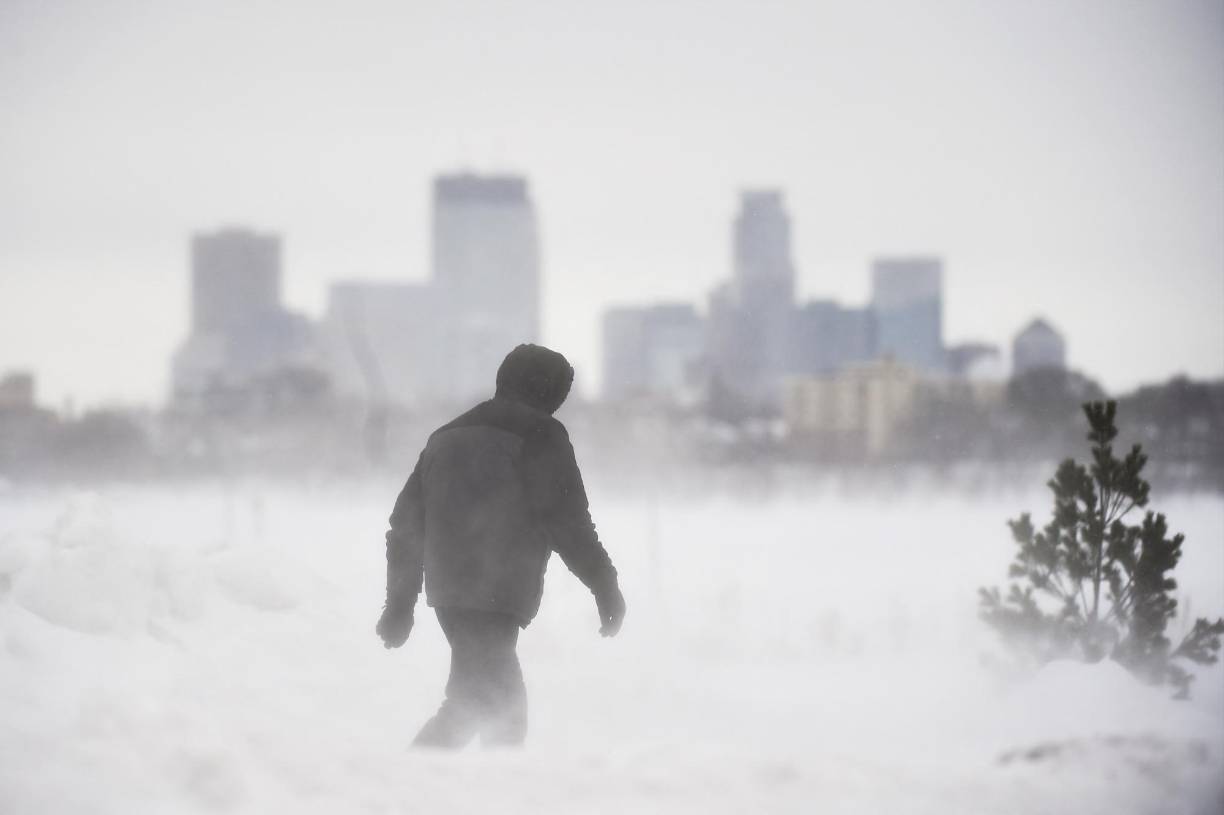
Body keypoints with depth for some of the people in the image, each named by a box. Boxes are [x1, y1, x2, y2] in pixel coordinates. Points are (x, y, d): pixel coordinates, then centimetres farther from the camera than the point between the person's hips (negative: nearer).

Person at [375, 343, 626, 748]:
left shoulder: (446, 437, 22)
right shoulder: (540, 438, -1)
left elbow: (406, 522, 22)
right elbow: (567, 522, -8)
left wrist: (400, 602, 26)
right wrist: (605, 584, 0)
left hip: (447, 590, 8)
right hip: (496, 596, -8)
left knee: (504, 701, 18)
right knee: (480, 700, -15)